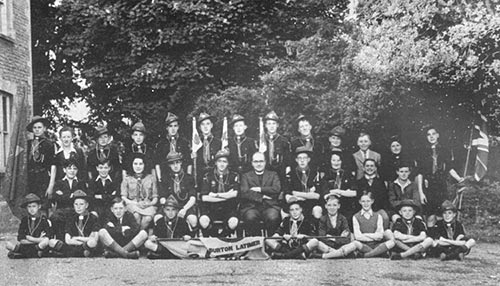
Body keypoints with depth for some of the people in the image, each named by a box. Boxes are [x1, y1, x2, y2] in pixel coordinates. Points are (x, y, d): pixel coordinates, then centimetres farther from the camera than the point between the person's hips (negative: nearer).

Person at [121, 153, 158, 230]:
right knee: (136, 215, -37)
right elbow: (123, 197, 7)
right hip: (133, 205, 0)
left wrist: (151, 203, -8)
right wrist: (134, 203, -11)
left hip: (148, 206, 0)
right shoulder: (127, 179, 16)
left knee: (148, 218, -35)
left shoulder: (151, 178, 18)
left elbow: (155, 197, 15)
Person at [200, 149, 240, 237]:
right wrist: (227, 196, -7)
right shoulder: (208, 176, 5)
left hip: (229, 209, 0)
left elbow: (234, 194, -10)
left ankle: (222, 236, -1)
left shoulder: (234, 176, 5)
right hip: (211, 209, 0)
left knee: (234, 222, -33)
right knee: (203, 221, -32)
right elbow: (204, 198, -6)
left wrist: (215, 195, -9)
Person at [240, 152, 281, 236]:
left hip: (270, 206, 0)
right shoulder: (246, 176, 17)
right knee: (250, 218, -34)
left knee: (273, 218, -33)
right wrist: (261, 197, -8)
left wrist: (259, 189, -4)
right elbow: (244, 193, 0)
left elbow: (277, 189, 1)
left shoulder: (273, 175, 19)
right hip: (251, 207, 0)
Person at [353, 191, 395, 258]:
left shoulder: (378, 216, 13)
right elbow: (357, 236, -5)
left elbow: (380, 236, 1)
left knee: (392, 242, -27)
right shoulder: (356, 217, 8)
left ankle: (366, 255, -27)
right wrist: (374, 237, -5)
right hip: (364, 246, -2)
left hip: (376, 245, 2)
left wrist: (365, 235, -7)